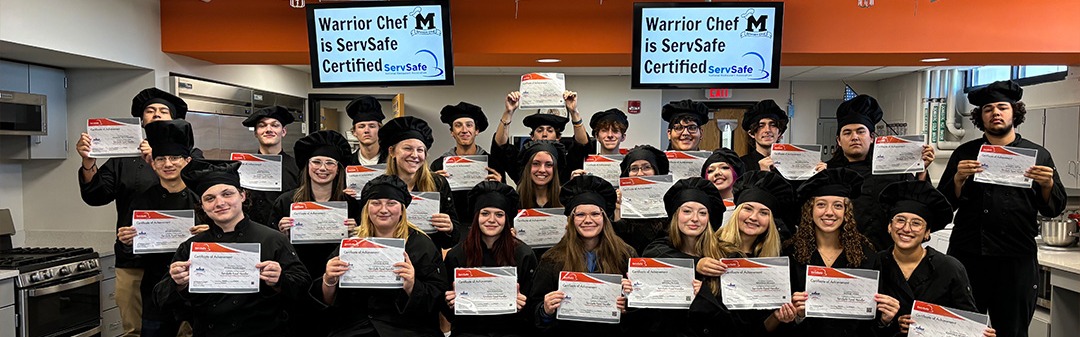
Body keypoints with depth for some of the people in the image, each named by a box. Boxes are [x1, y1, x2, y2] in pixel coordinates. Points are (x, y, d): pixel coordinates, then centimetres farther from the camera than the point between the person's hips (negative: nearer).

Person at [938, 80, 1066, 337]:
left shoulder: (1037, 155, 7)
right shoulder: (965, 153, 6)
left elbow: (1054, 209, 6)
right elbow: (944, 205, 2)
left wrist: (1047, 184, -13)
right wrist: (959, 179, -16)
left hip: (1017, 258, 0)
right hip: (967, 255, 0)